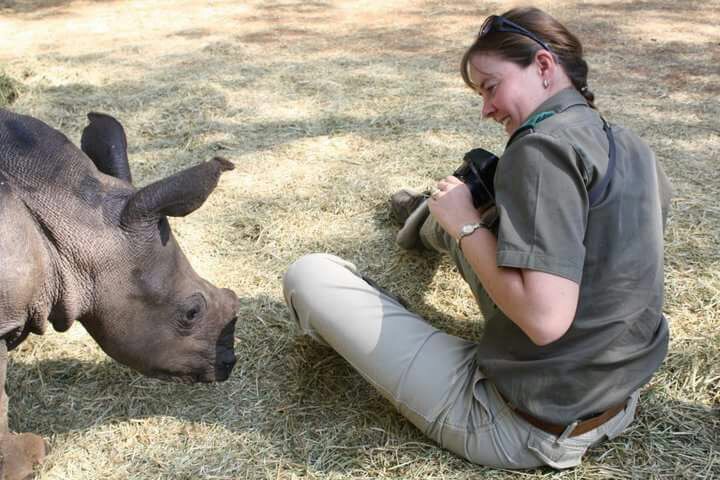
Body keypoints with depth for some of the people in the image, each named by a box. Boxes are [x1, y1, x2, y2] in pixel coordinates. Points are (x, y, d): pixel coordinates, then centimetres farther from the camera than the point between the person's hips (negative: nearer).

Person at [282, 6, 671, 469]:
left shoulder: (543, 146, -22)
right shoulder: (632, 147, 4)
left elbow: (546, 320, -32)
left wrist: (467, 226, -15)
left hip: (528, 430, -8)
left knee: (308, 275, -5)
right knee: (474, 219, 26)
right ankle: (432, 224, 61)